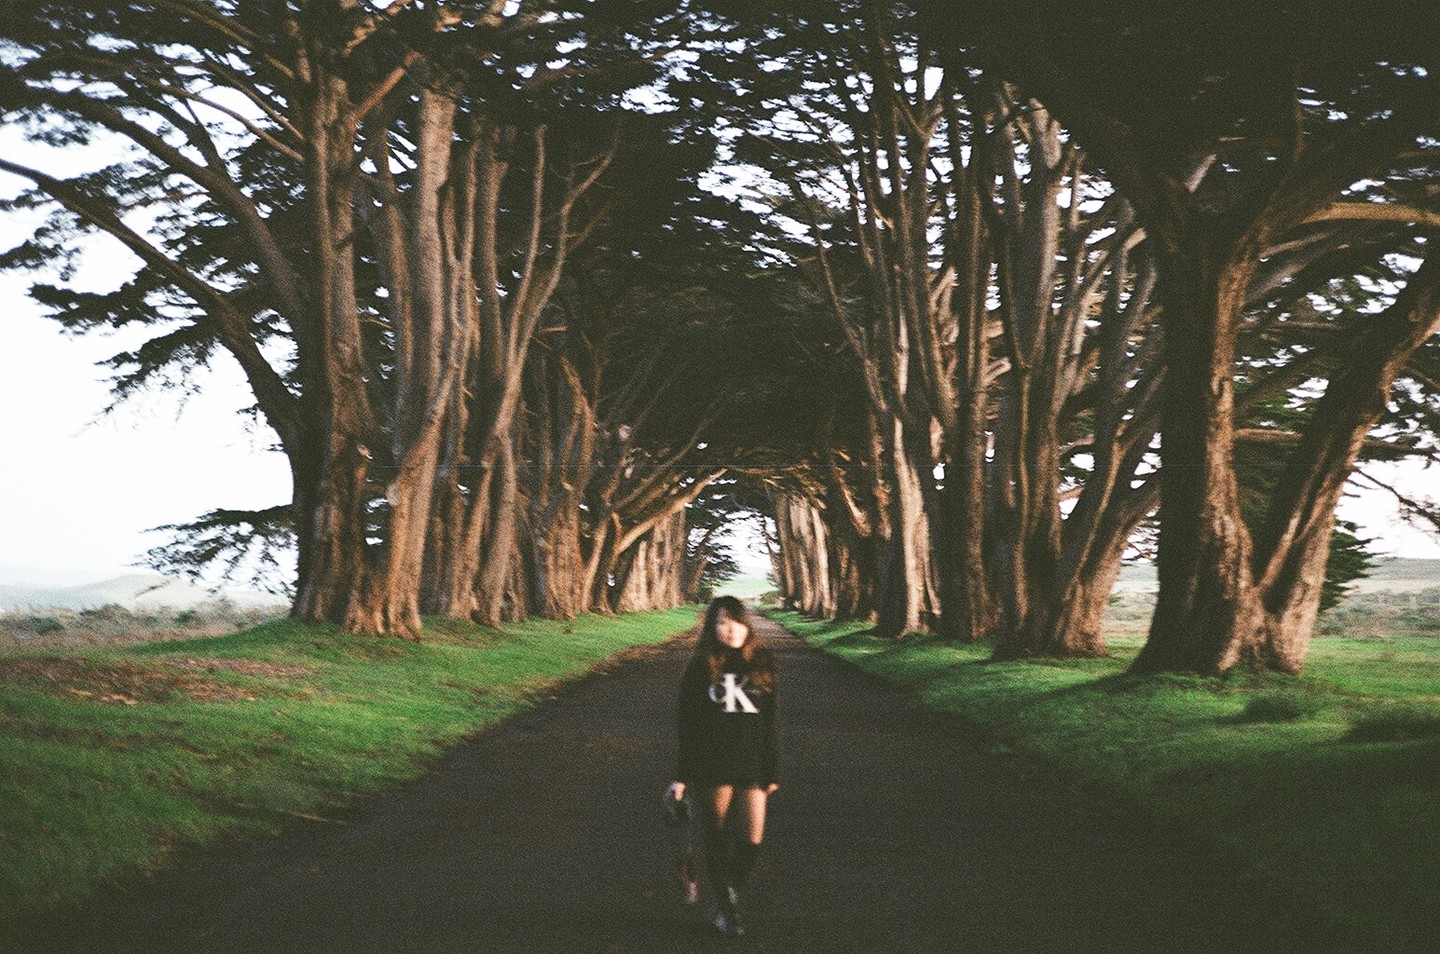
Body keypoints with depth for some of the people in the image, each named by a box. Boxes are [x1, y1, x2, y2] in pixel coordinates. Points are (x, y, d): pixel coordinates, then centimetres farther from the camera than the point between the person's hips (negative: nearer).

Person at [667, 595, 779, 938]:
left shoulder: (761, 666, 5)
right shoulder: (701, 669, -3)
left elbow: (768, 726, 9)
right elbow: (687, 726, -1)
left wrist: (770, 773, 8)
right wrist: (683, 776, -3)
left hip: (752, 767, 2)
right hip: (712, 769, -2)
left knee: (752, 841, -2)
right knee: (716, 841, 6)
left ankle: (728, 899, 22)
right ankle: (726, 909, 22)